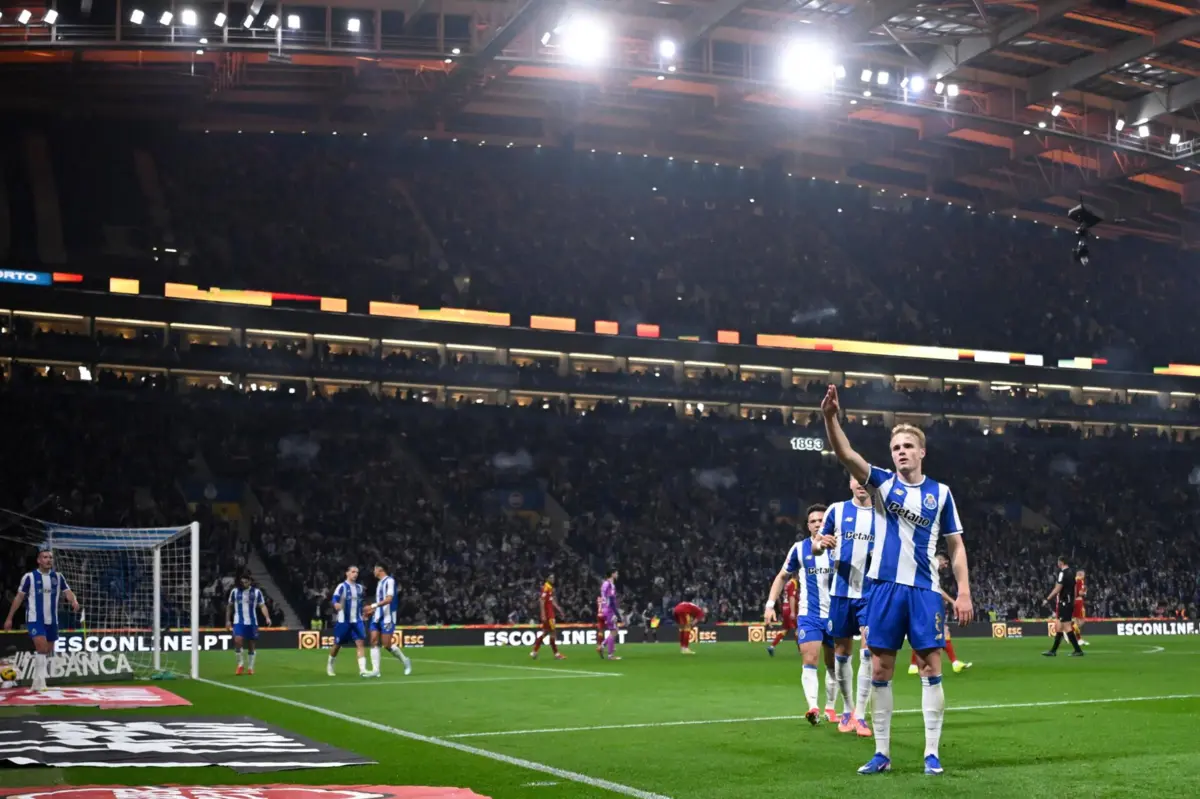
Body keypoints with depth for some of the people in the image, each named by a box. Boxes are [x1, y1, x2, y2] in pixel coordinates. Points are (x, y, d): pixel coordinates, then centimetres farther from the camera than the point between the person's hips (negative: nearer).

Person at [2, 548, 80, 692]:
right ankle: (40, 681, -16)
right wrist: (9, 618, -1)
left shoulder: (58, 577, 6)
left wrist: (74, 601, -27)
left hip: (51, 620, 5)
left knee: (48, 651, 12)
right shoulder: (29, 577, -5)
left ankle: (37, 682, 29)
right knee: (42, 648, -21)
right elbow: (19, 597, 0)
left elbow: (67, 592, -4)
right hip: (35, 619, -5)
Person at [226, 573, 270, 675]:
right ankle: (240, 664, -2)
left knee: (251, 645, 6)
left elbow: (262, 606, -1)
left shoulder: (256, 592, 0)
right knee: (238, 641, -20)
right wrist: (228, 620, 7)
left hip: (252, 622, 1)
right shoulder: (235, 591, 2)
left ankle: (250, 667, 20)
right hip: (239, 621, -1)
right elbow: (229, 606, 12)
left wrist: (267, 617, -16)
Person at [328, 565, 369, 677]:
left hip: (356, 620, 4)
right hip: (343, 621, -4)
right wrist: (336, 605, -44)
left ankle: (362, 670, -18)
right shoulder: (342, 586, -9)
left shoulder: (359, 588, 10)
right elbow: (335, 599, -23)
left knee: (360, 643, -11)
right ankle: (330, 665, 33)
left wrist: (362, 615, 22)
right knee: (337, 645, 9)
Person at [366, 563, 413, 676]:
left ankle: (405, 661, 14)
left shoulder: (389, 581, -11)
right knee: (374, 641, -4)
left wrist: (374, 605, -27)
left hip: (387, 617, -8)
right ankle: (375, 670, -6)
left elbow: (389, 599, -22)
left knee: (387, 645, -7)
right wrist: (373, 609, 20)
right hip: (377, 617, 8)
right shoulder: (380, 582, 16)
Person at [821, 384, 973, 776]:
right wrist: (830, 417, -30)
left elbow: (956, 545, 8)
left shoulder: (940, 492, 5)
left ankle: (932, 753, 5)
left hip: (924, 590, -1)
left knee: (931, 667, -2)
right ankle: (882, 753, 12)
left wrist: (964, 592, -1)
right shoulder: (882, 482, 4)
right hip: (885, 587, 1)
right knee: (880, 670, 3)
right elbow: (846, 454, -13)